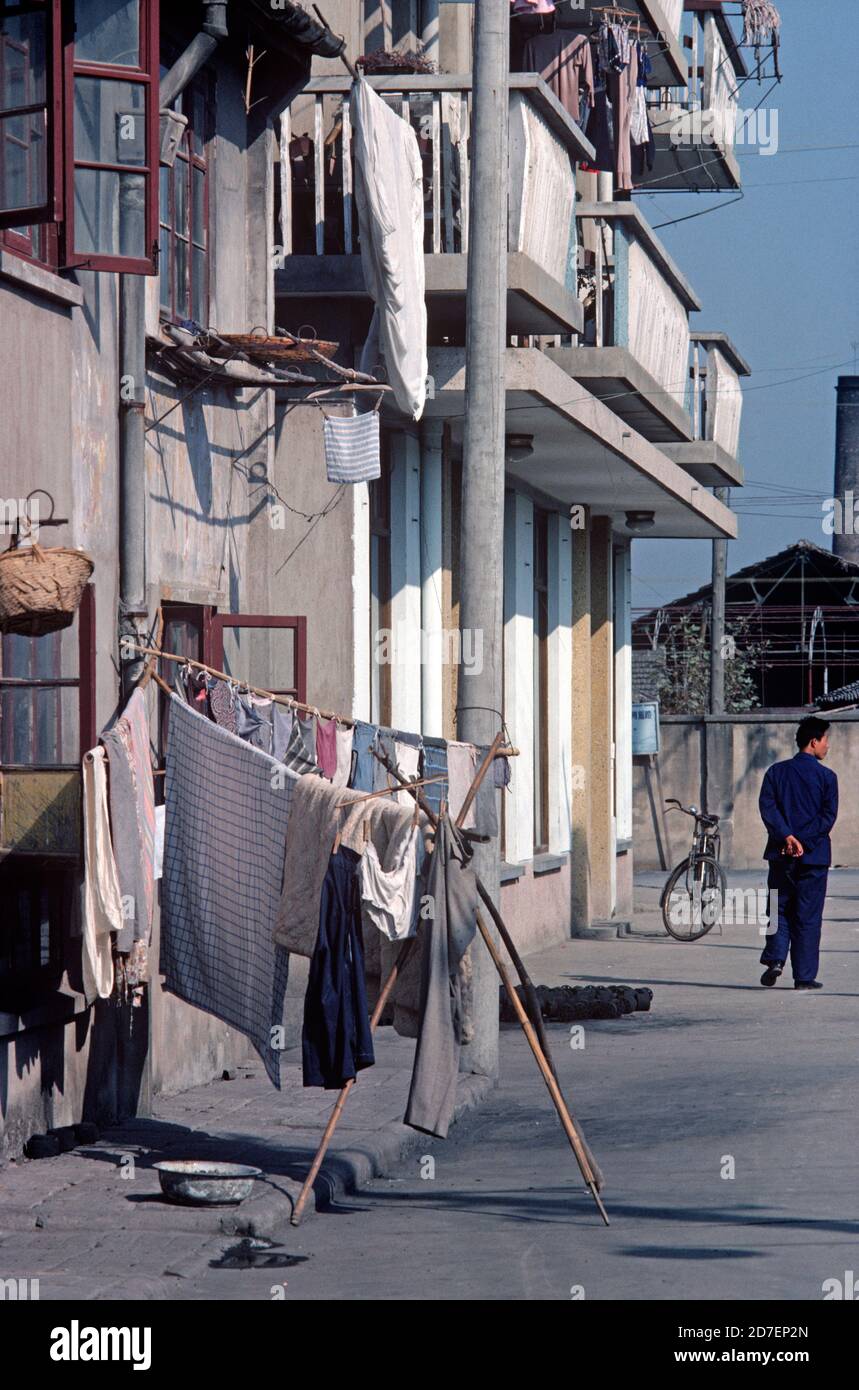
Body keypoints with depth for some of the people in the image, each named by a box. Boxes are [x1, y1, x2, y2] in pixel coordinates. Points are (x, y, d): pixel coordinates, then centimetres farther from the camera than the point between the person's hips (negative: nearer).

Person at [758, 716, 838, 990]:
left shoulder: (776, 772, 5)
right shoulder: (826, 777, -4)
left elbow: (767, 806, -6)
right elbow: (828, 816, -12)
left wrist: (787, 837, -14)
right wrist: (802, 842, -12)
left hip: (781, 855, 2)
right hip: (814, 855, -2)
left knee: (779, 910, 13)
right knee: (808, 916, 3)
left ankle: (775, 958, -7)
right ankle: (804, 976, 3)